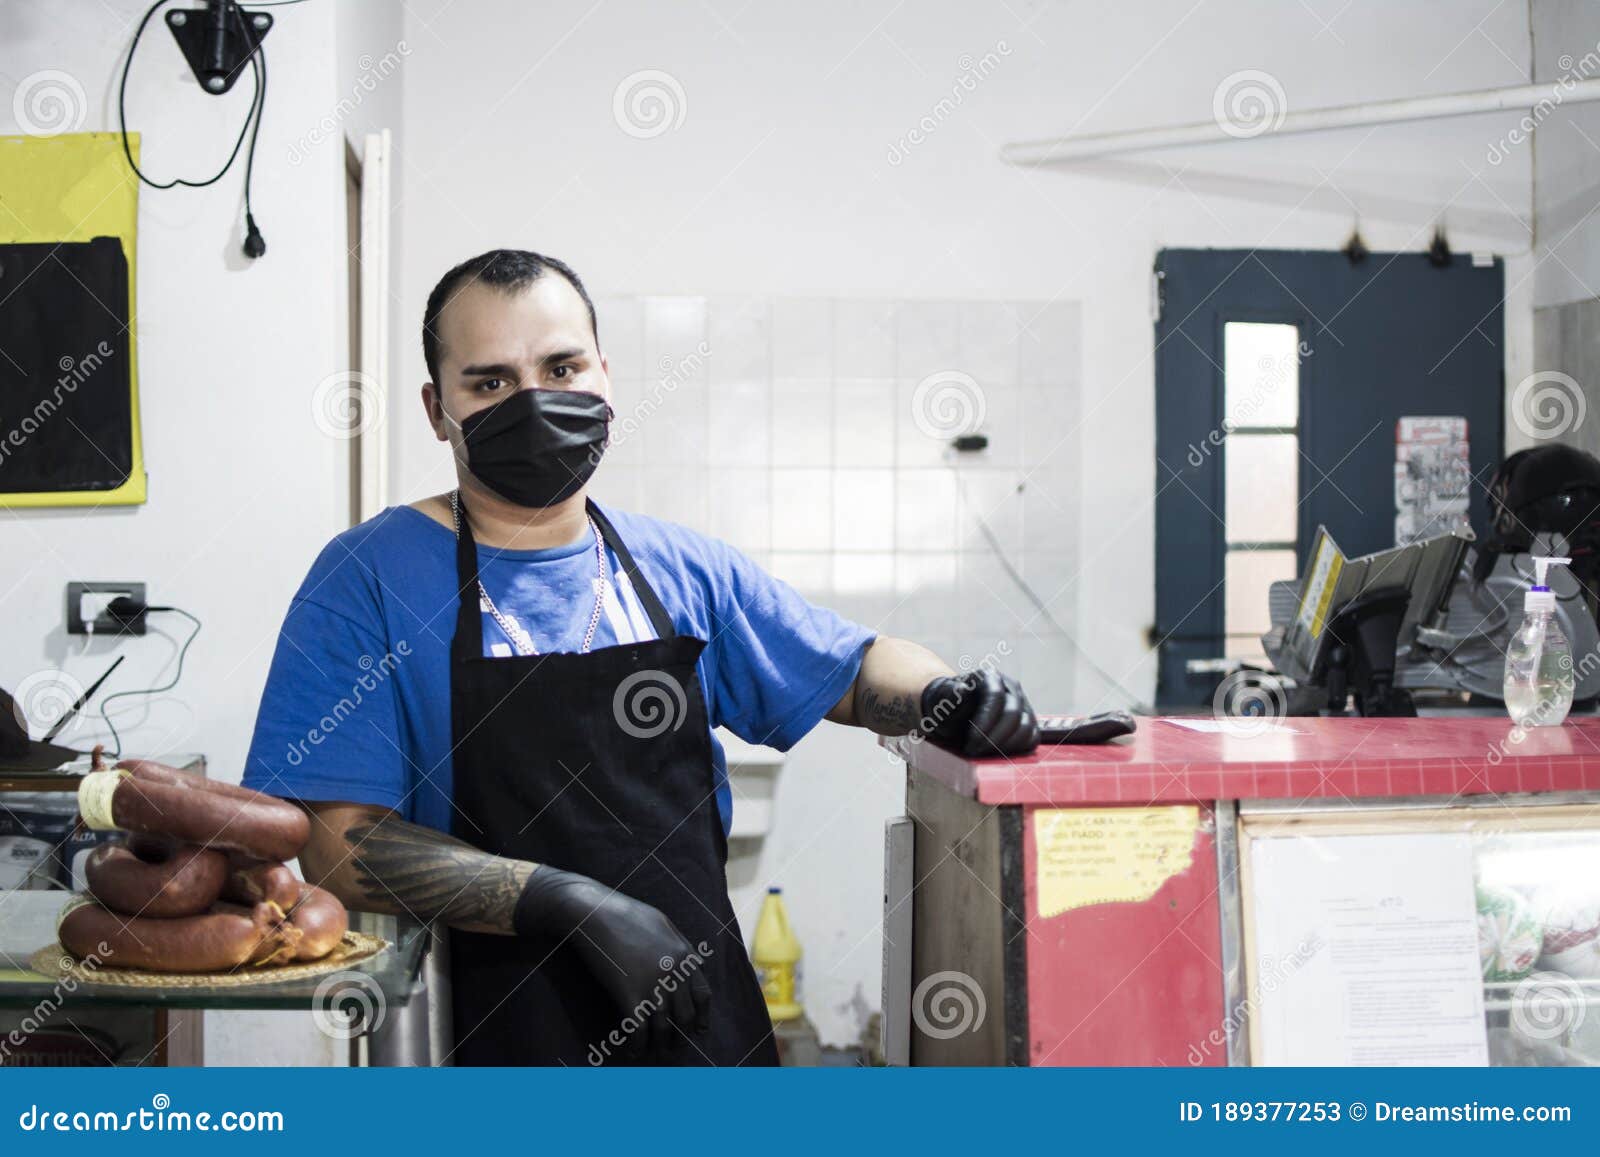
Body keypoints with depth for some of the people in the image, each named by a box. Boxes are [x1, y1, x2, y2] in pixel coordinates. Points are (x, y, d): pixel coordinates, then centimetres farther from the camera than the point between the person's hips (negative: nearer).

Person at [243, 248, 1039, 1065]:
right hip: (502, 1031, -4)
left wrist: (946, 697, -8)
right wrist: (574, 907, -22)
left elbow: (857, 670, 16)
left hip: (708, 1019, 4)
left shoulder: (683, 571, 6)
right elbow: (335, 844, -14)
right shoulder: (371, 577, -7)